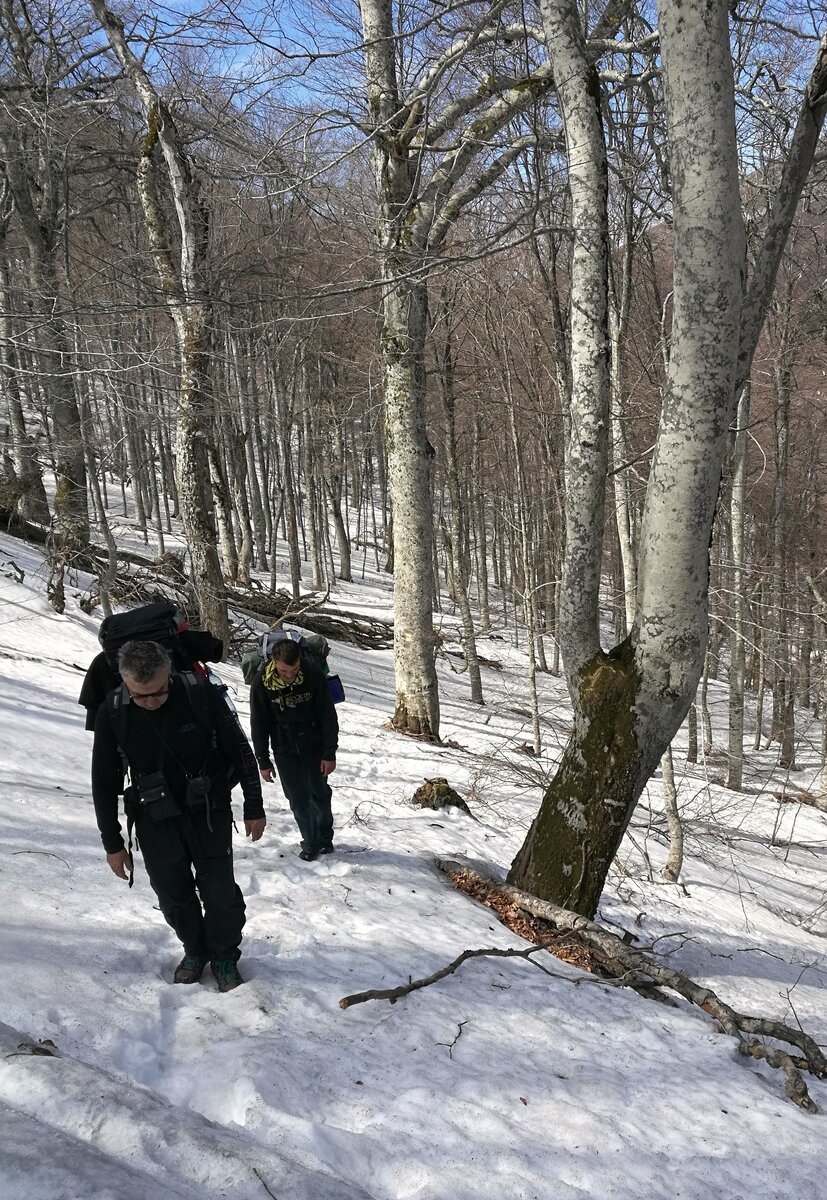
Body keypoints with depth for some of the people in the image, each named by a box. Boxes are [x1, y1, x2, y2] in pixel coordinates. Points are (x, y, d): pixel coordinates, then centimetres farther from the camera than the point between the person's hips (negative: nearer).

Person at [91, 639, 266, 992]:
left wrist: (254, 808, -2)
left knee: (220, 891, 2)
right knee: (173, 895, 11)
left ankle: (224, 957, 27)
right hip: (155, 820, 2)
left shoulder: (201, 695, -22)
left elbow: (241, 752, -9)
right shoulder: (112, 713, -16)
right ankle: (195, 950, 37)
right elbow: (104, 782, -3)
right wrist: (112, 843, 1)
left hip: (209, 813, -1)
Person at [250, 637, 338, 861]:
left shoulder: (314, 677, -19)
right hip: (284, 751, 0)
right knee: (298, 799, 2)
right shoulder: (261, 683, -18)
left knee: (320, 793, 13)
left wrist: (329, 754, -8)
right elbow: (259, 725, -7)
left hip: (314, 747, 0)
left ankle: (325, 836, 34)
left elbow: (328, 717, -10)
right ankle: (311, 842, 19)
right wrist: (263, 761, -3)